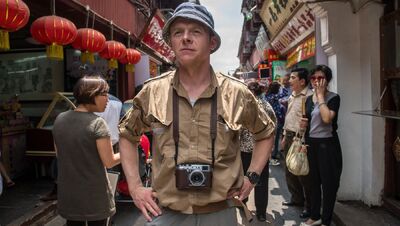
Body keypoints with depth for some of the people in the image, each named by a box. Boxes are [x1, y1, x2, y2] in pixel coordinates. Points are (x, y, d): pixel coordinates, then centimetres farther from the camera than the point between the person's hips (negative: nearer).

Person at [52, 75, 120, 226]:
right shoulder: (97, 123, -19)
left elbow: (59, 155, 11)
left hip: (68, 194, 6)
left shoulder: (60, 119, 1)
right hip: (94, 196, -6)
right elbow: (109, 162, -17)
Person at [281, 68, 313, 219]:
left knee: (303, 174, 1)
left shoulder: (309, 96, -17)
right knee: (289, 171, 18)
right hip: (289, 137, 9)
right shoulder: (292, 96, 14)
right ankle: (297, 198, 36)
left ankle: (309, 205, 17)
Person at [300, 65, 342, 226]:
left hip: (327, 144, -6)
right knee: (314, 181, 16)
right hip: (311, 143, 7)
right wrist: (304, 124, -2)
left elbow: (327, 118, -28)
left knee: (328, 183, 4)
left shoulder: (333, 98, -10)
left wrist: (320, 95, -19)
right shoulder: (309, 99, 9)